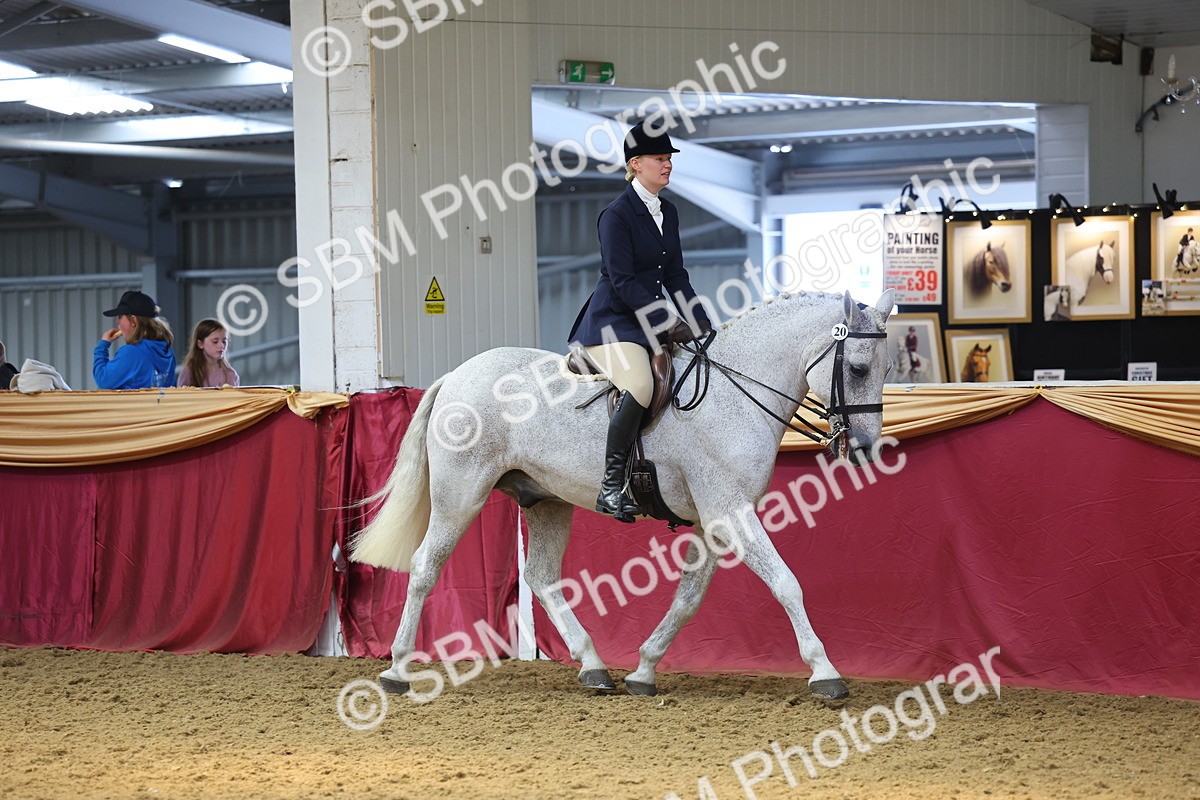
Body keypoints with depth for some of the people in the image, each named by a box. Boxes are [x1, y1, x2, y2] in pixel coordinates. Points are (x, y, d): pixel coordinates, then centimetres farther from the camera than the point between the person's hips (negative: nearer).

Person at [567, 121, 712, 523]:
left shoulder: (668, 213, 14)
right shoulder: (617, 214, -11)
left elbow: (675, 275, 18)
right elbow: (622, 281, -17)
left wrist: (702, 323, 6)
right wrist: (667, 325, -23)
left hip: (648, 321, 9)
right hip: (613, 321, -9)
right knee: (640, 386, -33)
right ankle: (611, 486, -31)